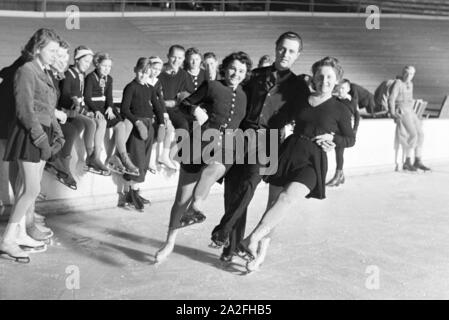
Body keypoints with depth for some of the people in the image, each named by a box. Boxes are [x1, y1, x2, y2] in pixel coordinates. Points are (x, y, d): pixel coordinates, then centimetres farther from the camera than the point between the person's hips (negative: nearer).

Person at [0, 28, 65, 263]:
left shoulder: (44, 73, 16)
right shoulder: (26, 71, -11)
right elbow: (25, 111, -16)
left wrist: (57, 133, 11)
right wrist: (41, 138, -18)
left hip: (42, 134, 9)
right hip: (29, 135, -9)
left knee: (31, 189, 12)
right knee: (32, 190, -10)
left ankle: (20, 234, 22)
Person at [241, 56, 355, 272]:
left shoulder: (340, 110, 5)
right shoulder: (301, 101, 14)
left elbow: (351, 139, 11)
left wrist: (333, 139, -6)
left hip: (313, 162, -3)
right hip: (288, 154, 4)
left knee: (288, 198, -27)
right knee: (273, 204, 1)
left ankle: (251, 240, -22)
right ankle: (260, 254, 14)